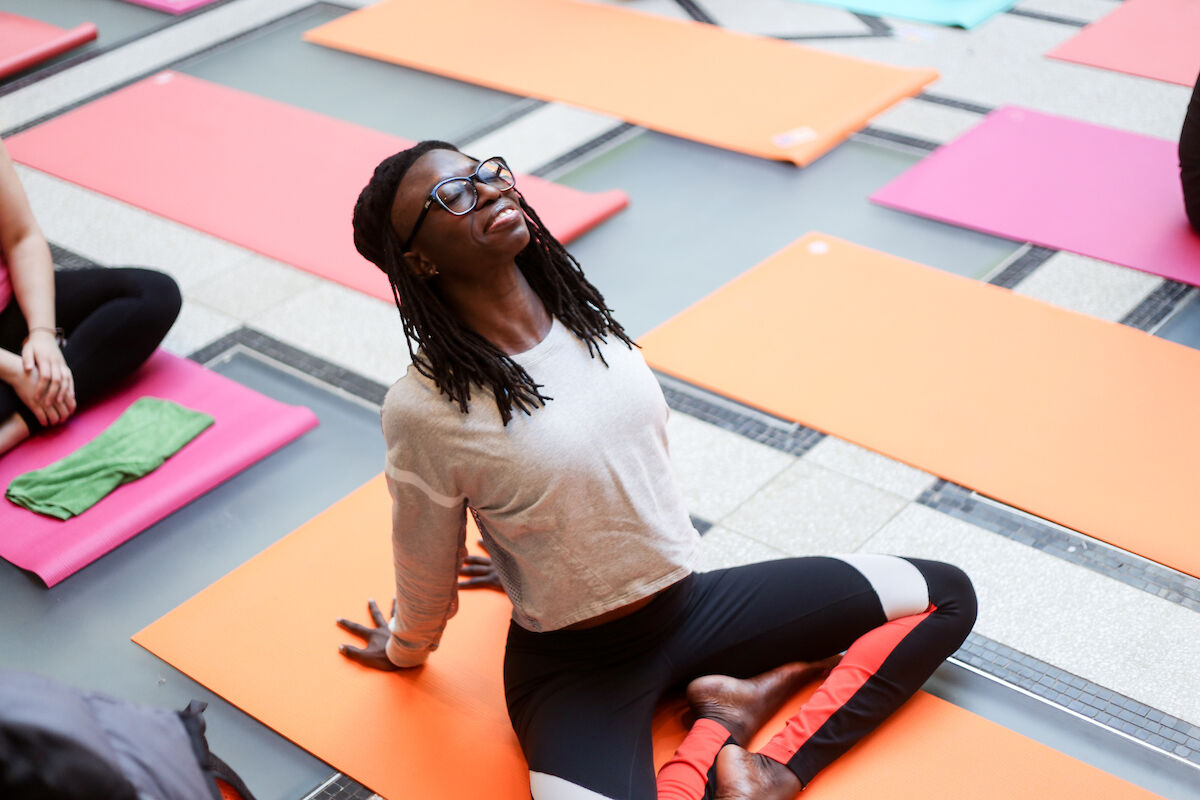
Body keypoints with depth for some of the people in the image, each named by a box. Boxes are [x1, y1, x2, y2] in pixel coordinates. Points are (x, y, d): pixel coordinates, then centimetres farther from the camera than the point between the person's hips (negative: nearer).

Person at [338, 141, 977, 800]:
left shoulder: (582, 312, -2)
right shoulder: (422, 411, -20)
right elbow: (426, 581, -4)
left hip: (691, 602, 7)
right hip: (573, 668, -6)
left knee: (946, 596, 4)